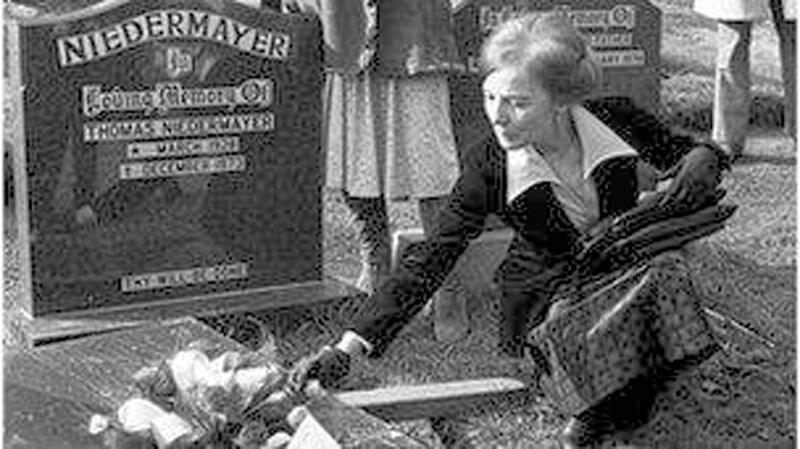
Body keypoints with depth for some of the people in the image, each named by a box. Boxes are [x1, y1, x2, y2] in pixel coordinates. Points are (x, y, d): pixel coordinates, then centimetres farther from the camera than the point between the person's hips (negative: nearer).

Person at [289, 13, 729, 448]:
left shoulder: (616, 121, -18)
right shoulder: (490, 167, -21)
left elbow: (688, 152, 0)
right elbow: (429, 260, -23)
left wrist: (702, 160, -27)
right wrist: (347, 349, -32)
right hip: (546, 305, -1)